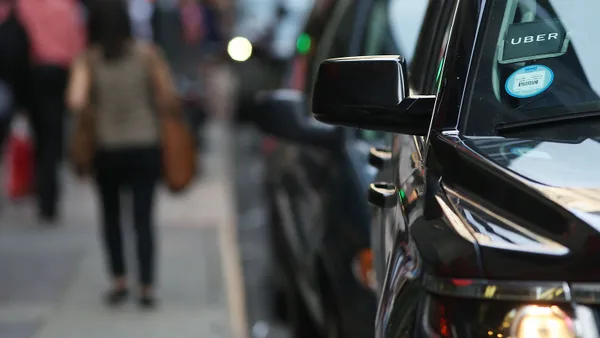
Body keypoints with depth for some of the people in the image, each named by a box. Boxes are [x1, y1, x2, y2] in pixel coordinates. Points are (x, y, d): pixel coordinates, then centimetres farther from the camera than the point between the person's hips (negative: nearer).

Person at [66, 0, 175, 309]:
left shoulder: (88, 59, -7)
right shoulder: (146, 53, -5)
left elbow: (76, 103, -19)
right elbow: (167, 96, -3)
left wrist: (95, 103, 2)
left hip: (108, 150, 0)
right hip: (145, 147, 0)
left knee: (110, 216, 19)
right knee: (143, 218, 4)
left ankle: (119, 281, 19)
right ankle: (147, 288, 1)